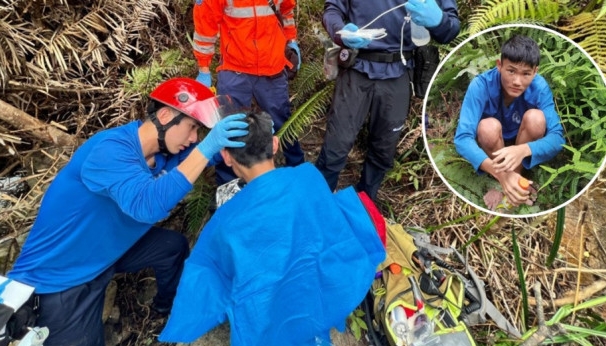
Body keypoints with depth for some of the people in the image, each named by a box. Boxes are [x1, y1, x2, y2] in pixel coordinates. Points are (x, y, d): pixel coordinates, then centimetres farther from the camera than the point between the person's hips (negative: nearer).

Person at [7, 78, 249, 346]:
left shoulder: (165, 147, -7)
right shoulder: (111, 150, -33)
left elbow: (214, 155, 1)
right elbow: (147, 205, -47)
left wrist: (242, 135, -18)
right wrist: (206, 148, -48)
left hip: (109, 248, 8)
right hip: (57, 275, -8)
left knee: (175, 245, 9)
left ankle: (169, 304, 36)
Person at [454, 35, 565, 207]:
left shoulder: (539, 87, -23)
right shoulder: (481, 85, -29)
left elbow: (557, 136, -27)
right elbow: (462, 138, -37)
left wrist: (523, 150, -50)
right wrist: (500, 173, -51)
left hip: (521, 144, 2)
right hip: (490, 147, -2)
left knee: (535, 117, -27)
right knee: (488, 126, -33)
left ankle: (516, 174, -9)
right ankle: (504, 180, -10)